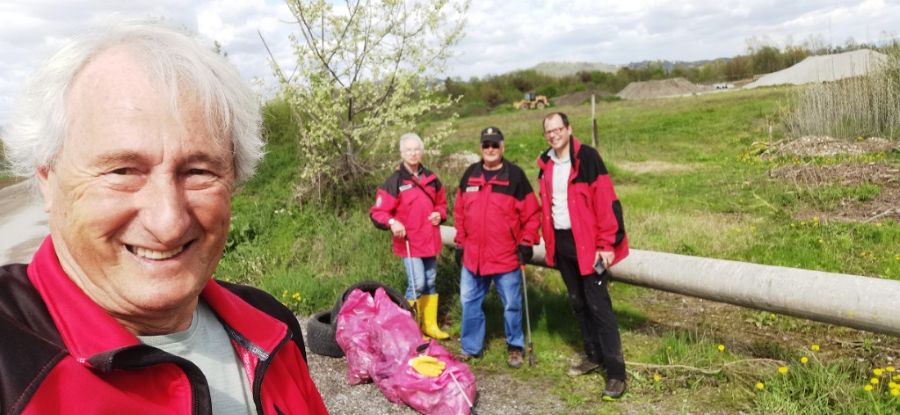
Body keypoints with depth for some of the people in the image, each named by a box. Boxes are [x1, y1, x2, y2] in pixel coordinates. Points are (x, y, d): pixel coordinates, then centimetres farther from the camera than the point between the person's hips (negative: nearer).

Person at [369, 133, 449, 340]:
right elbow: (378, 212, -11)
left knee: (431, 282, 14)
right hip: (409, 243, -6)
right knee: (417, 284, -11)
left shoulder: (431, 178, 8)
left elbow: (441, 202, 22)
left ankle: (430, 325, 28)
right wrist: (392, 222, -29)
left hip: (430, 241, 6)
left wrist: (439, 214, 0)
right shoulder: (395, 181, -9)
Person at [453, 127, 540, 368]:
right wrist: (460, 242, 9)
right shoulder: (470, 175, 7)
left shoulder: (515, 175, -5)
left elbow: (532, 212, -4)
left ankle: (515, 347, 25)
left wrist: (526, 242, -9)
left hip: (506, 256, -4)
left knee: (511, 304, 7)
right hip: (472, 255, 4)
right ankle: (470, 347, 25)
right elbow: (459, 212, 12)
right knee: (469, 301, 11)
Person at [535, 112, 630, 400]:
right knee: (578, 303, 15)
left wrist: (606, 243, -18)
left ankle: (616, 372, 1)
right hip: (561, 242, 6)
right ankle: (593, 356, 29)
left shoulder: (587, 157, -11)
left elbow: (606, 202, -15)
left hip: (588, 243, -6)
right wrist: (549, 241, 11)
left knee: (598, 305, -6)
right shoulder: (546, 163, 9)